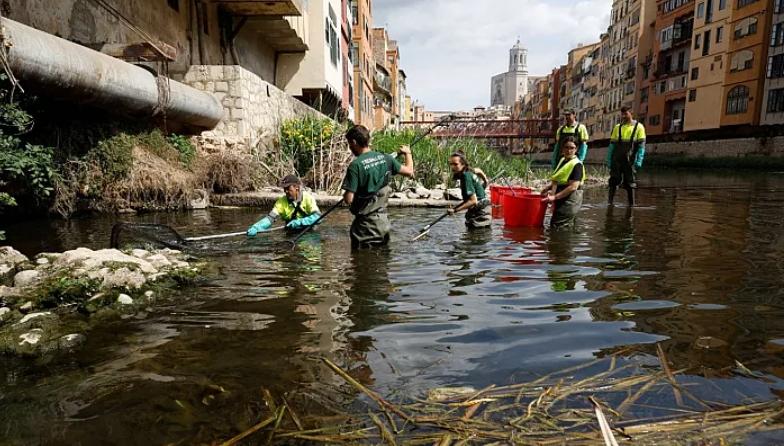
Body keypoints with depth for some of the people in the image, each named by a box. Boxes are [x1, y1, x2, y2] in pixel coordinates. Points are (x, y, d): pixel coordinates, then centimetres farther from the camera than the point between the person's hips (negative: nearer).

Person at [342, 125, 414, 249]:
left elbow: (349, 199, -19)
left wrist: (345, 194, 5)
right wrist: (407, 153, 27)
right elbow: (409, 172, 10)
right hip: (384, 221, 6)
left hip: (365, 224, -6)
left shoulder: (355, 165, -16)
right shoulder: (385, 158, 0)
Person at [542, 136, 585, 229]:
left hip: (570, 201, -9)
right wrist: (551, 189, 1)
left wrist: (555, 197, -23)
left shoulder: (577, 165, -13)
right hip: (561, 200, 9)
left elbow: (573, 186, -21)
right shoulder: (562, 160, 13)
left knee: (557, 226, -12)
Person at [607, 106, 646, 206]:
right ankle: (609, 203, -3)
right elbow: (612, 145, 8)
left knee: (630, 184, 4)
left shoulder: (639, 127, 3)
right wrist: (609, 161, 2)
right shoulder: (617, 127, 10)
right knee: (613, 183, -3)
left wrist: (639, 161, -11)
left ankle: (631, 205, 10)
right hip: (616, 160, 2)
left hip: (630, 160, -1)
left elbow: (641, 146, -1)